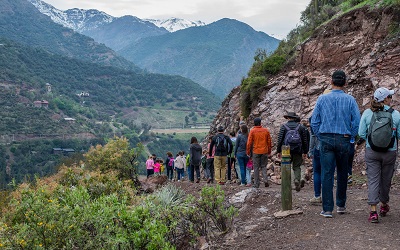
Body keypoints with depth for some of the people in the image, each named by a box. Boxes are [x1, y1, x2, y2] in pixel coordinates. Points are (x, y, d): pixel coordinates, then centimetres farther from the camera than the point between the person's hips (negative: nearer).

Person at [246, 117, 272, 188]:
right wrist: (269, 152, 16)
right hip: (264, 152, 2)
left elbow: (249, 142, -6)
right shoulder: (266, 130, 2)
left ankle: (256, 184, 7)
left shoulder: (252, 131, -6)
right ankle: (265, 180, -4)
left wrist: (248, 152, 3)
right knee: (263, 166, 14)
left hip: (255, 152, -2)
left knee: (256, 167, 5)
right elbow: (269, 142, 7)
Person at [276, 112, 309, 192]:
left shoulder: (283, 127, 1)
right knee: (297, 167, 8)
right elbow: (305, 140, 8)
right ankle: (297, 179, -13)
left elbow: (280, 140, -1)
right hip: (298, 151, 1)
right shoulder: (301, 127, 6)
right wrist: (305, 152, 13)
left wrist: (278, 151, 4)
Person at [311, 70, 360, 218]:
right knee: (342, 174, 14)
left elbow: (314, 122, 1)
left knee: (327, 174, 0)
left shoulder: (322, 99, 0)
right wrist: (350, 137, 10)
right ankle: (341, 205, 25)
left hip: (326, 140, 0)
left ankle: (327, 209, 0)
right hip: (343, 140, 0)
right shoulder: (350, 100, -1)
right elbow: (357, 122, -3)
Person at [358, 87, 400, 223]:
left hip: (371, 152, 0)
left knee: (373, 180, 0)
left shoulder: (367, 113, -5)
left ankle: (373, 211, -9)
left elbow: (361, 133, -3)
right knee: (386, 180, 16)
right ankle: (384, 205, 37)